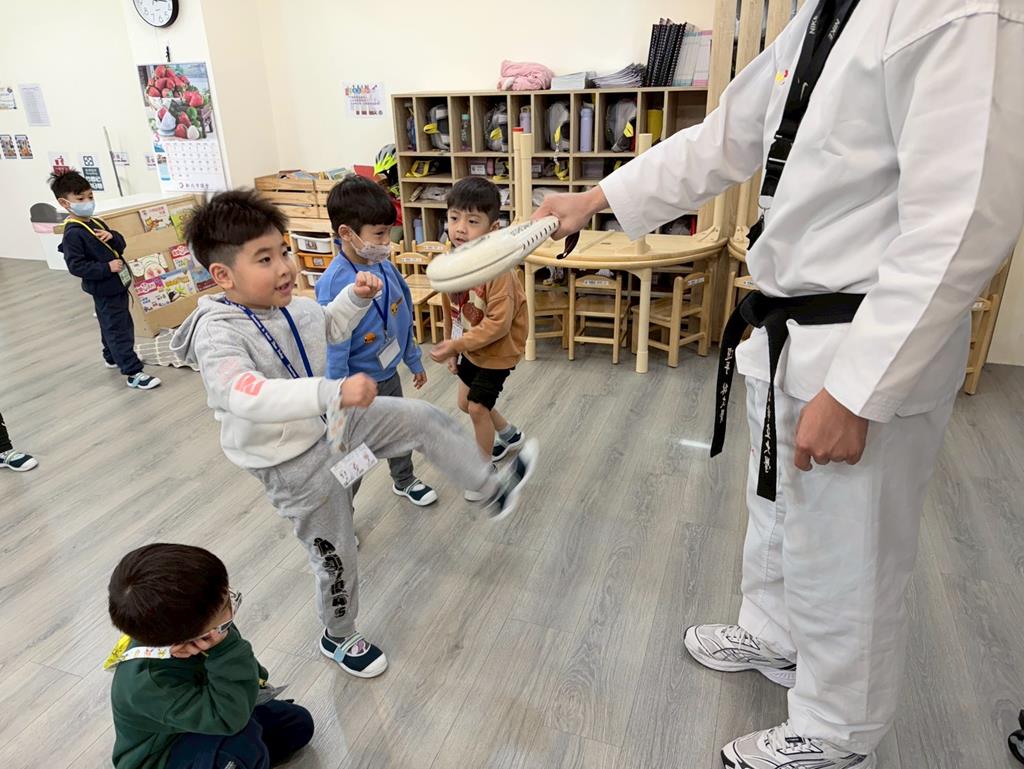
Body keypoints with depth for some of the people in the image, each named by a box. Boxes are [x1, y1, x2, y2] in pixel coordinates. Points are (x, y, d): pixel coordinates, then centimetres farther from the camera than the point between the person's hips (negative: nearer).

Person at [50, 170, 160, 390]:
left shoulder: (96, 223, 9)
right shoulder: (73, 233, -17)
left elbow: (121, 245, 11)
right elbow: (76, 266, -22)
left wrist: (112, 237, -11)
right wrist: (106, 268, -26)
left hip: (117, 284, 9)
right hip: (104, 290, -9)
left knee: (112, 325, 23)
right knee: (118, 330, -6)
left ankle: (112, 357, 42)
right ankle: (133, 373, -4)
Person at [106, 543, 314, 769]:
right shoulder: (149, 683, -41)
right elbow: (229, 720, -44)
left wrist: (252, 676, -8)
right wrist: (225, 650, -48)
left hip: (197, 718, 7)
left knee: (298, 723, 8)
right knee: (243, 742, -34)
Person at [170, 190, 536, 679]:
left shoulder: (290, 307, -4)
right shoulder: (217, 335, -28)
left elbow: (330, 326, 19)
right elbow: (248, 396, -47)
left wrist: (357, 297, -1)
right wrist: (334, 391, -57)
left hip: (333, 420, 7)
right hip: (294, 463, -6)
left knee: (427, 420, 2)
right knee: (335, 557, 10)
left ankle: (493, 491, 20)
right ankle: (338, 639, 40)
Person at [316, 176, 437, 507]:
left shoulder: (384, 266, -7)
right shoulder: (334, 283, -28)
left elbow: (403, 317, 7)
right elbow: (333, 350, -25)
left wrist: (414, 362, 16)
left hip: (389, 374, 7)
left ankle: (404, 481, 53)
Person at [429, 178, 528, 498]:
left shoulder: (497, 269, -31)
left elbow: (498, 323, -31)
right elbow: (450, 309, 5)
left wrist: (457, 344, -29)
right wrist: (451, 347, 9)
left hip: (497, 351, -8)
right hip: (470, 348, 8)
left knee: (477, 407, 0)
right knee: (466, 403, 21)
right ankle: (510, 435, 47)